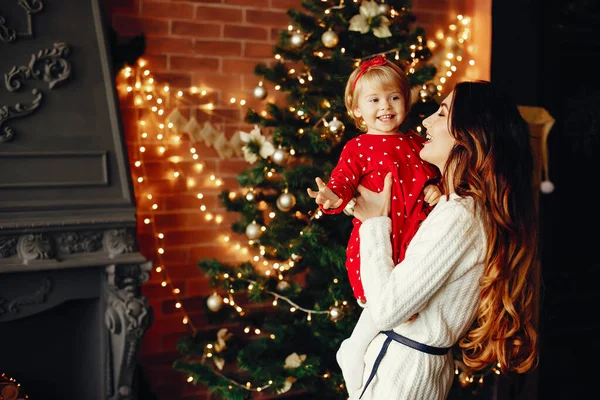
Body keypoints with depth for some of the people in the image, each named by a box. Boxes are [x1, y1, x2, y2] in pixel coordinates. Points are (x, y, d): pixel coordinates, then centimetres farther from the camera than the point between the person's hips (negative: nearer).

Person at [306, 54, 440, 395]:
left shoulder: (416, 144, 13)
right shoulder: (358, 148, -1)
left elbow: (433, 175, 22)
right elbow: (343, 181, -10)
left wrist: (436, 190, -1)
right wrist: (333, 197, -33)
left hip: (413, 240, 5)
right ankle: (352, 353, 14)